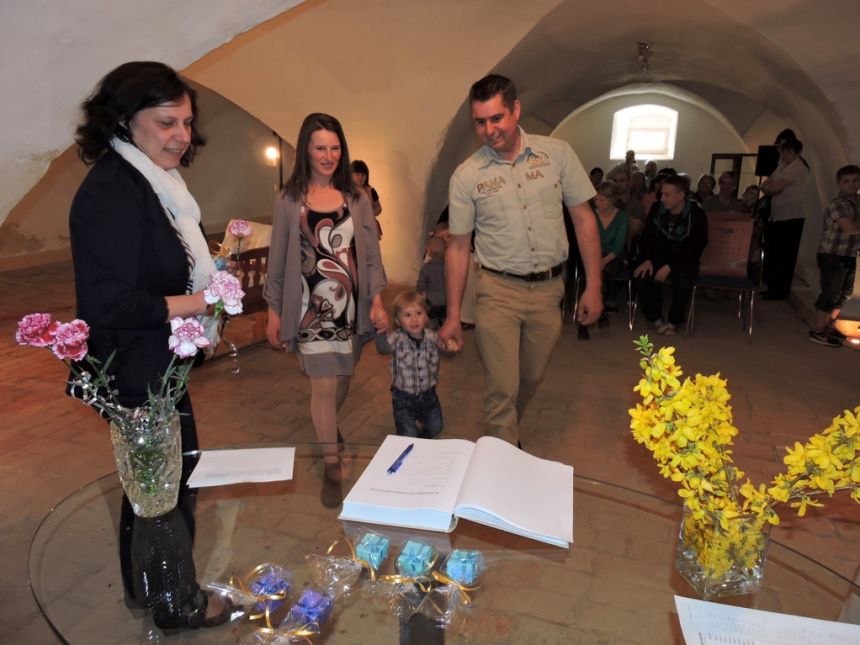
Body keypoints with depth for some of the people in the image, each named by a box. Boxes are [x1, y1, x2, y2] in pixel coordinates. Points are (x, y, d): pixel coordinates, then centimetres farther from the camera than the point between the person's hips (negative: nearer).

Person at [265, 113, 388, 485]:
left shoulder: (357, 199, 6)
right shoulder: (289, 201, 1)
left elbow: (371, 255, 5)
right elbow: (278, 260, 3)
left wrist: (376, 300, -6)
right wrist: (274, 313, 2)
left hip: (351, 304, 3)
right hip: (312, 307, -3)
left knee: (342, 378, 15)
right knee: (324, 384, -4)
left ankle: (328, 427, 45)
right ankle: (333, 464, 12)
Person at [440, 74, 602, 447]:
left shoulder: (557, 154, -2)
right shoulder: (466, 175, -5)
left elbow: (584, 219, 3)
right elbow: (458, 247, 0)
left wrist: (593, 286, -2)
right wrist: (453, 316, 0)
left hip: (548, 289, 2)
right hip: (498, 291, -2)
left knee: (531, 378, 18)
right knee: (502, 388, -1)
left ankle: (508, 431, 45)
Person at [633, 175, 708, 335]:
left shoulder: (697, 215, -12)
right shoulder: (656, 209, -1)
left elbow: (695, 249, -14)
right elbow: (646, 237, 5)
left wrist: (670, 267, -25)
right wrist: (647, 259, -15)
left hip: (684, 260, -3)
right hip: (658, 256, 3)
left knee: (683, 282, -34)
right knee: (641, 275, -27)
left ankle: (674, 321, -7)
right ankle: (656, 318, -9)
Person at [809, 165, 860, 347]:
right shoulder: (838, 204, -17)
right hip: (832, 256, -9)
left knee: (844, 293, 17)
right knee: (831, 294, -6)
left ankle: (829, 327, 30)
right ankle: (818, 332, 3)